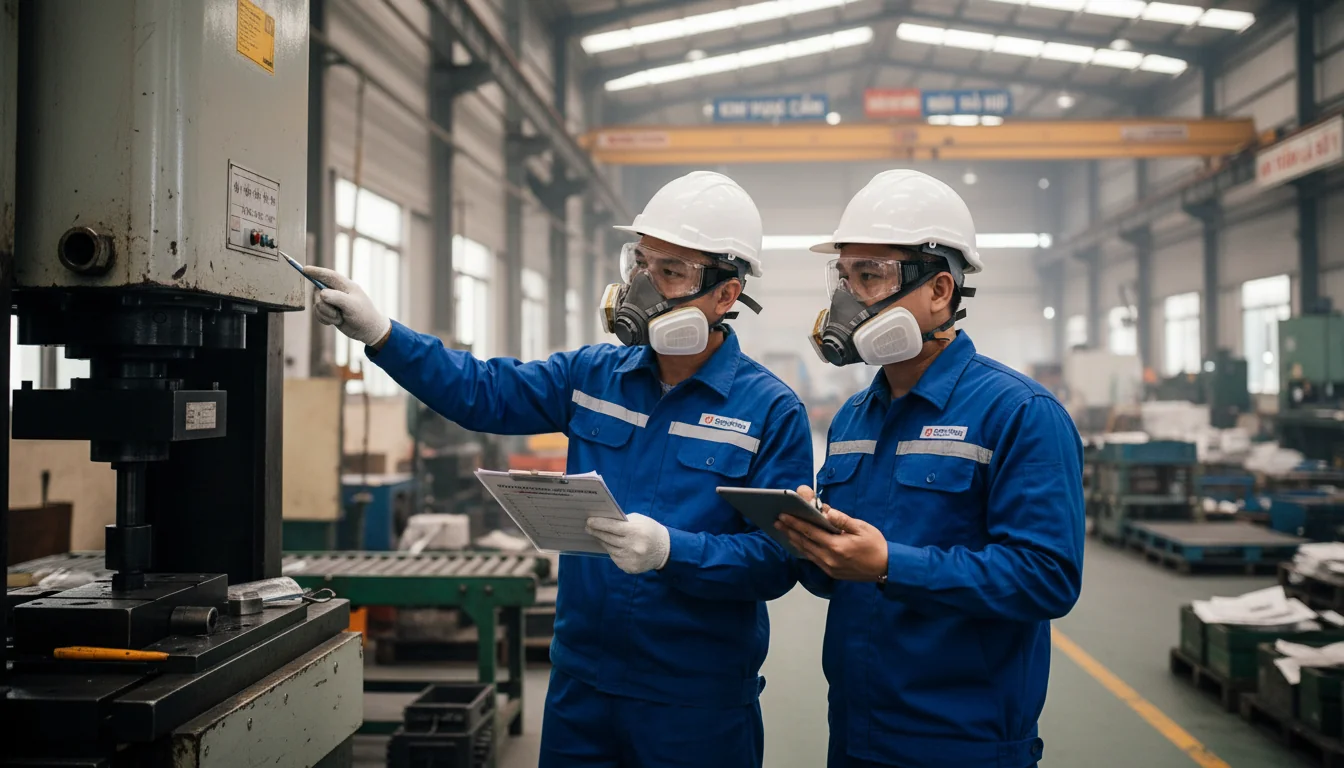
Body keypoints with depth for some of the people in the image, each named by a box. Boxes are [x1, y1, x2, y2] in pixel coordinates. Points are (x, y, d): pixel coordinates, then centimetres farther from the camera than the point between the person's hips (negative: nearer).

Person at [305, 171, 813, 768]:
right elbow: (482, 393, 5)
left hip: (697, 702, -4)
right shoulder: (595, 375, 4)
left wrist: (672, 551, -29)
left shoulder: (771, 411, -11)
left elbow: (779, 560, -15)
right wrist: (380, 334, -6)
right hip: (580, 682, 4)